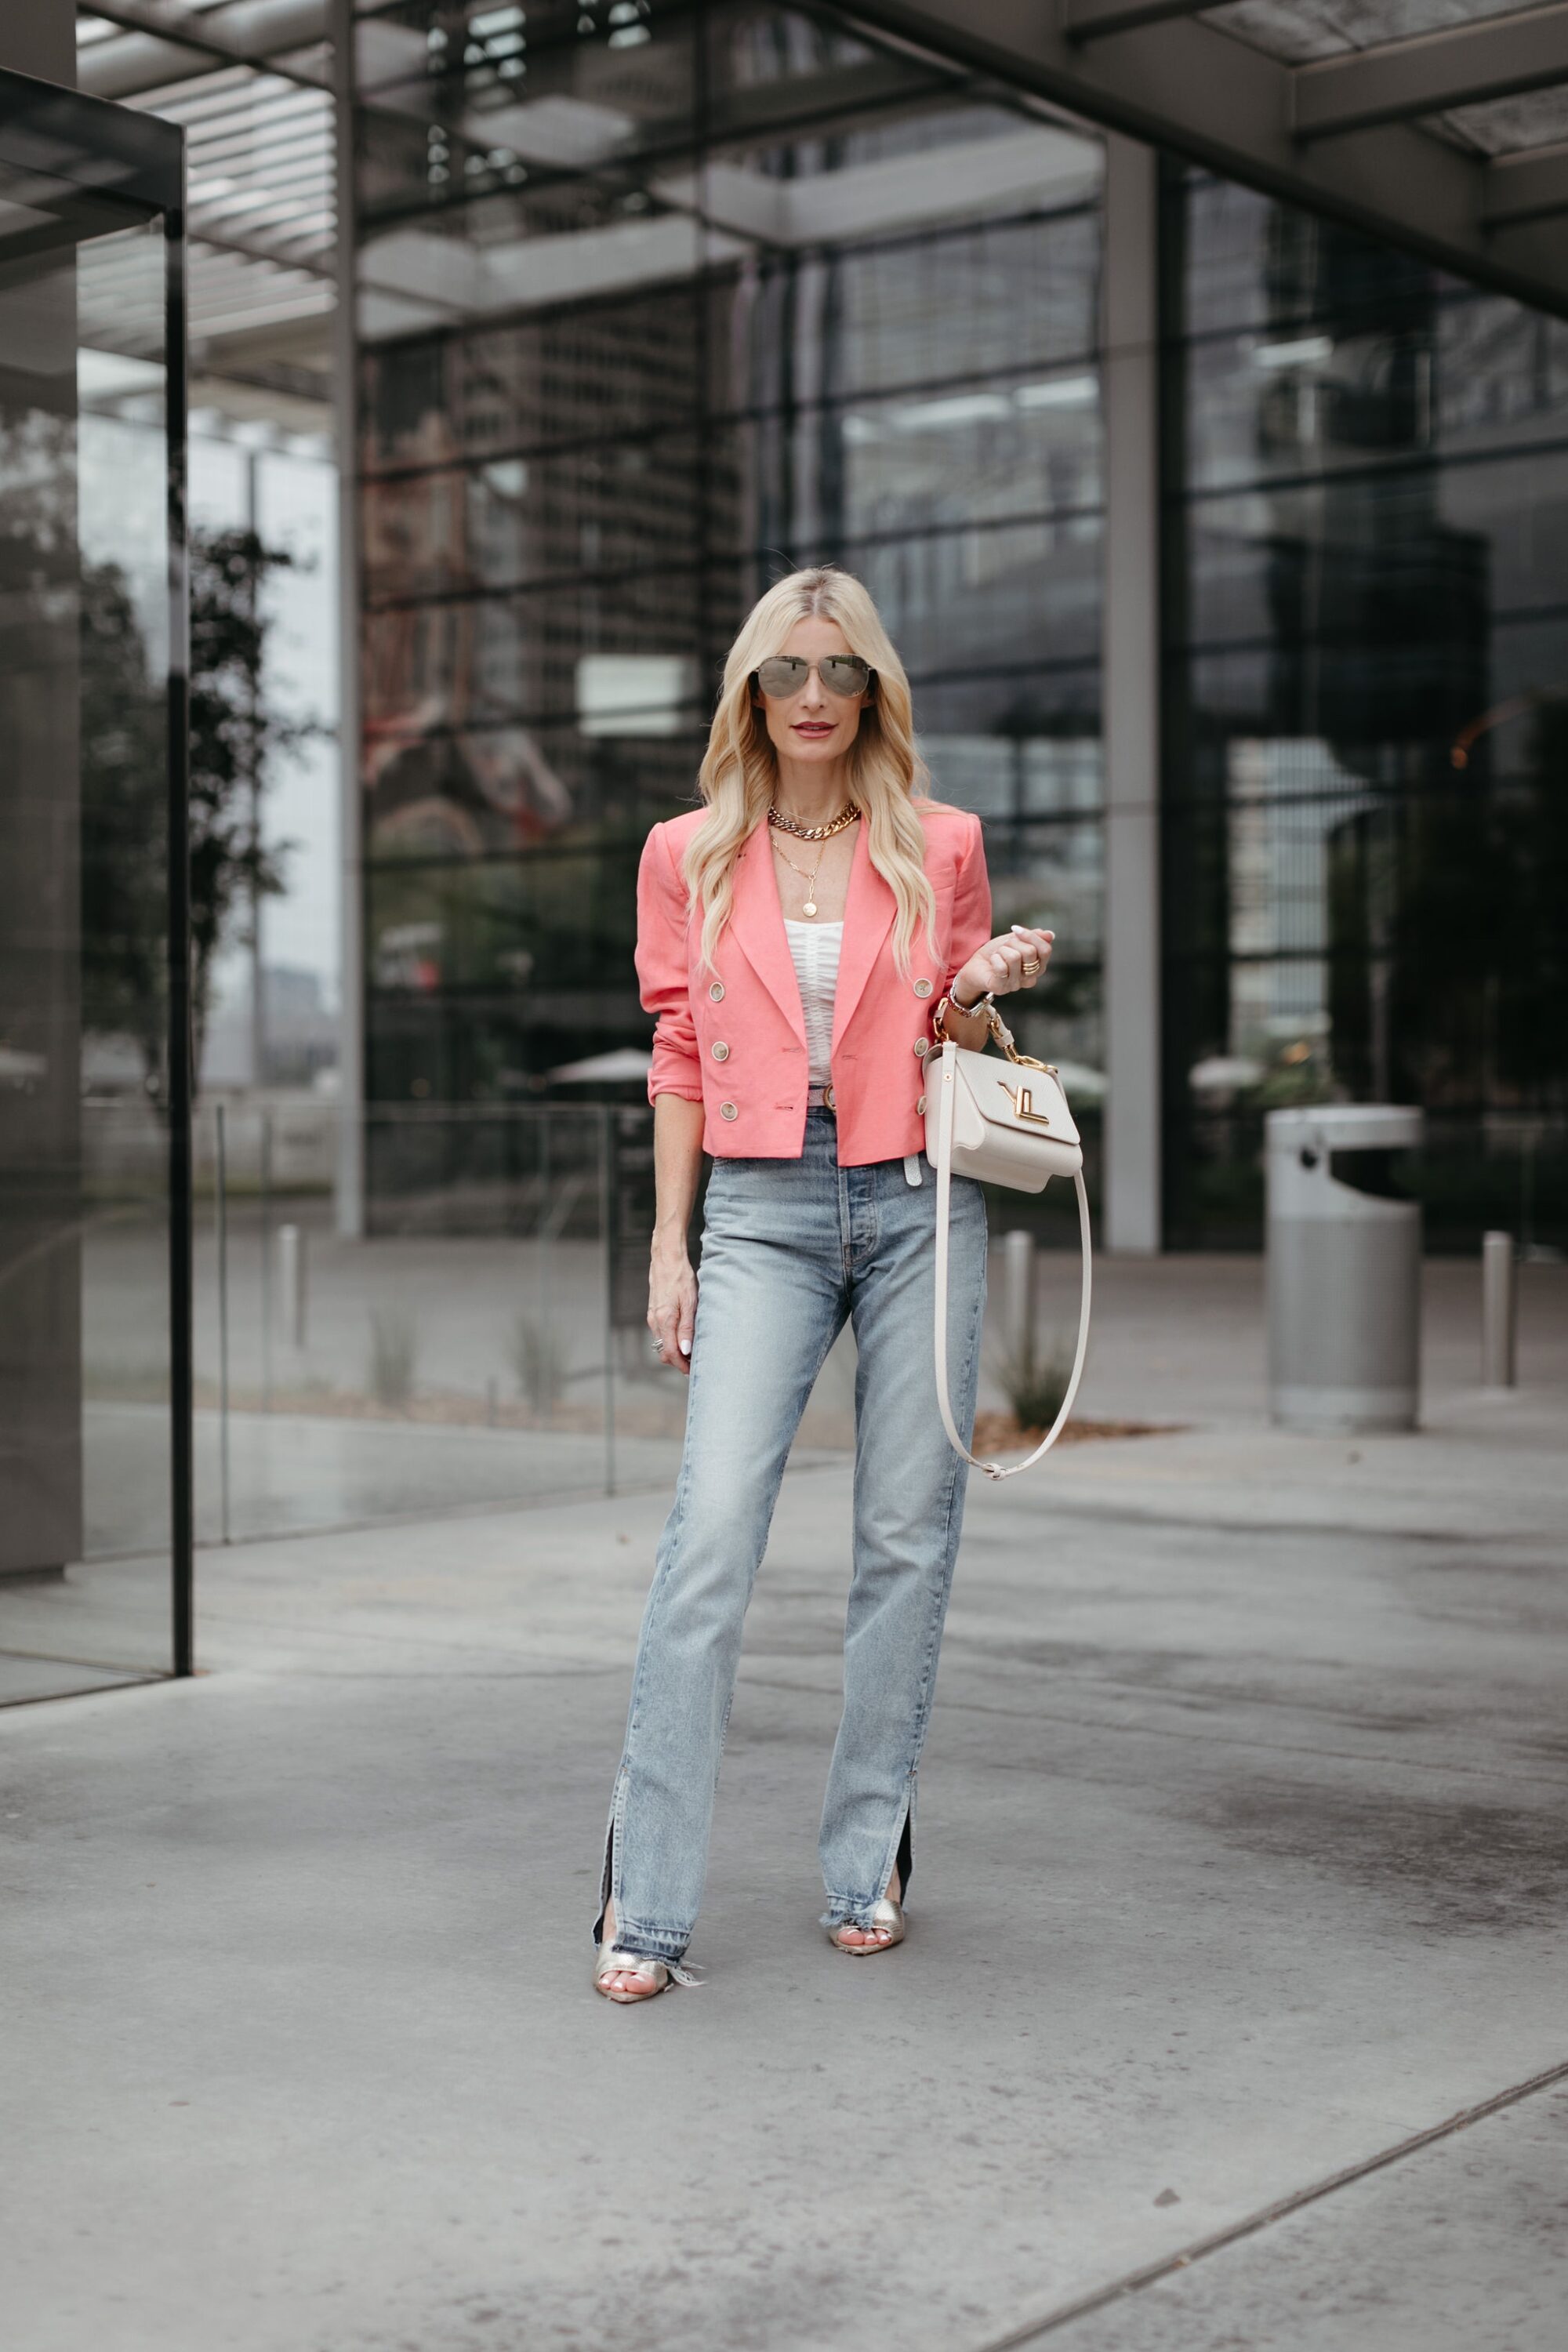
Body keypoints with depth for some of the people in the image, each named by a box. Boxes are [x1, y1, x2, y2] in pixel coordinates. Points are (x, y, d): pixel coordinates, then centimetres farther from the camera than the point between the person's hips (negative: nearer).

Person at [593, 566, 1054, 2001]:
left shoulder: (940, 847, 7)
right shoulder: (688, 858, 8)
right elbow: (681, 1059, 10)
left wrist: (982, 994, -7)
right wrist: (669, 1247, 4)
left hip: (917, 1206, 1)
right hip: (762, 1215, -1)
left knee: (909, 1535, 3)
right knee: (711, 1531, -12)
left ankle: (869, 1864, 16)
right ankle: (646, 1907, -8)